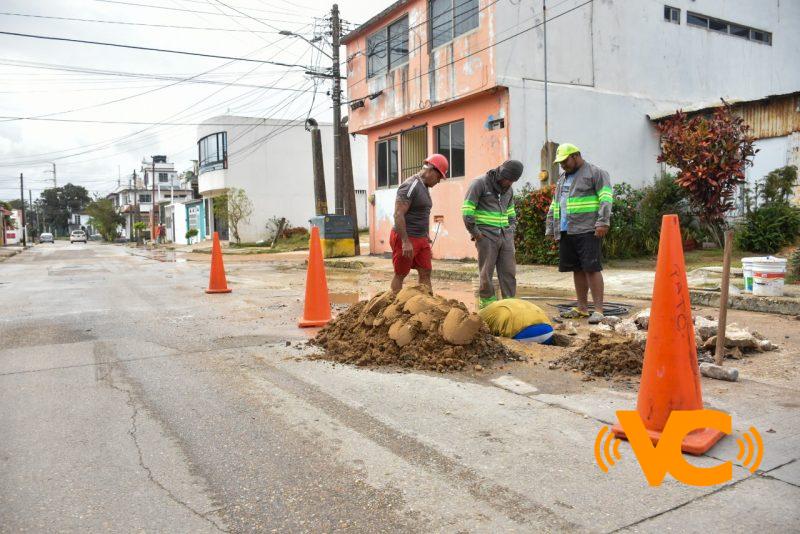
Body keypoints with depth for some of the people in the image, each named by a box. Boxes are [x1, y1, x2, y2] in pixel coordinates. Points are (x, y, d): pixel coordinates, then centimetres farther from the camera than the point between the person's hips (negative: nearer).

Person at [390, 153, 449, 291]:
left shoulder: (425, 187, 15)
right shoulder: (410, 186, -15)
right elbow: (398, 215, -22)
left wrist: (427, 238, 22)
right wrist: (405, 242, -25)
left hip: (421, 238, 9)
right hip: (406, 239, -9)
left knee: (425, 273, 7)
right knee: (400, 275, 2)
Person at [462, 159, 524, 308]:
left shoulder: (508, 189, 16)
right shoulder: (480, 183, -6)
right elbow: (467, 211, -10)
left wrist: (511, 229, 13)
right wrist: (475, 233, -9)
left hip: (505, 235, 6)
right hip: (486, 235, -6)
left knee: (509, 271, 3)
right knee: (487, 271, 0)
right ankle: (487, 302, 11)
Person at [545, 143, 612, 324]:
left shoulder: (595, 173, 1)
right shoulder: (562, 179, 24)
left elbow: (606, 199, -9)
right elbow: (554, 207, 25)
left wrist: (603, 222, -19)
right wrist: (550, 229, 19)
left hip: (587, 231, -7)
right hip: (566, 232, 7)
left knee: (591, 268, -9)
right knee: (577, 269, 9)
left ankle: (598, 309, -7)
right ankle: (582, 308, 16)